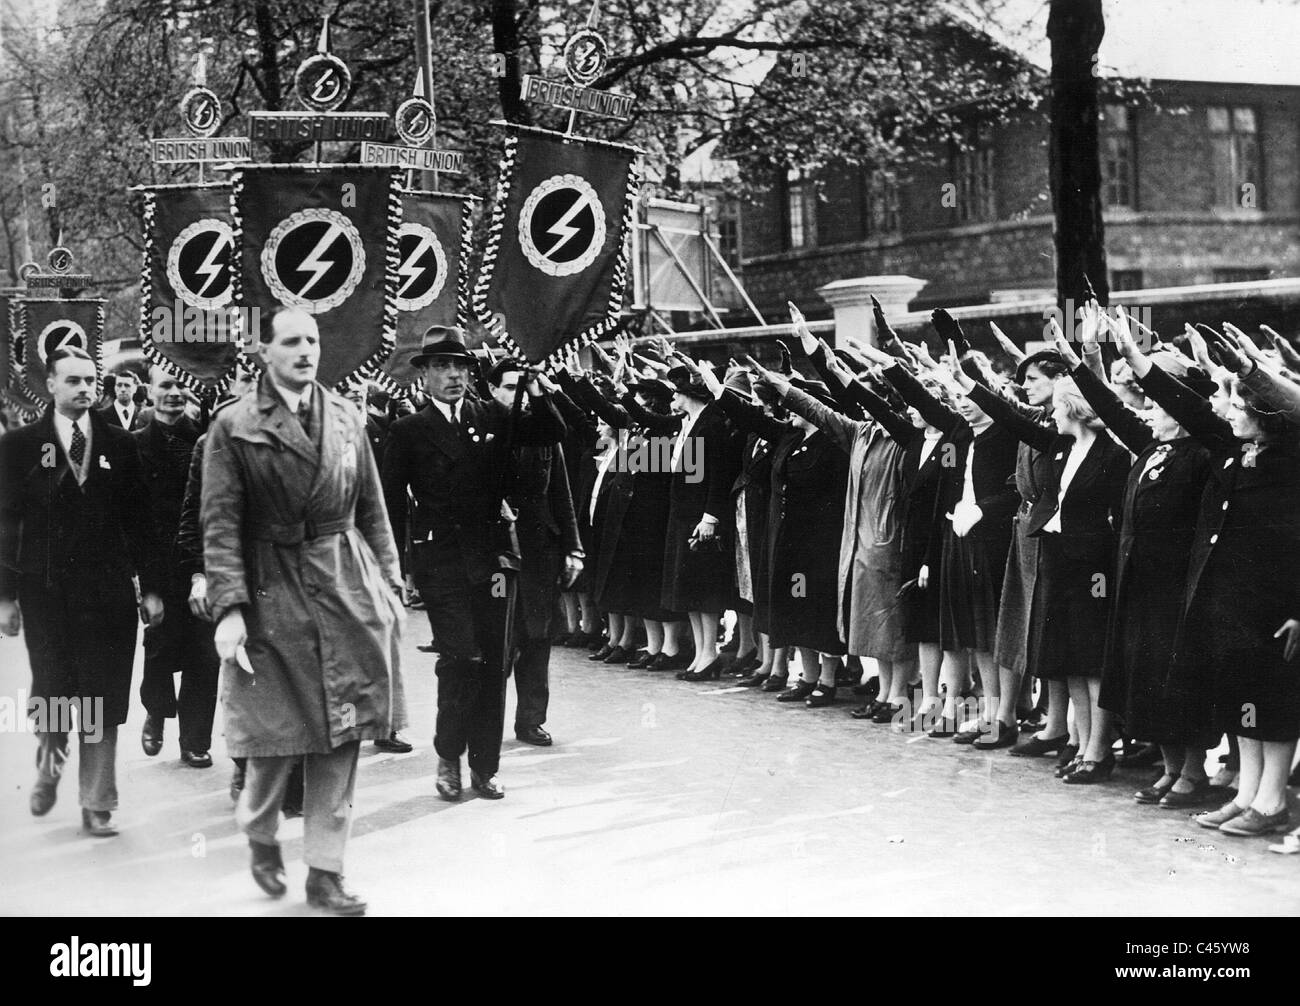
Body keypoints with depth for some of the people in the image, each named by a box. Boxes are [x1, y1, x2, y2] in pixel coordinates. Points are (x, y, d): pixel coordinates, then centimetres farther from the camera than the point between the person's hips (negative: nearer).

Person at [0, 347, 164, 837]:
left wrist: (150, 586, 2)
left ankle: (97, 805, 9)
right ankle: (49, 768, 34)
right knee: (51, 693, 4)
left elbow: (139, 520, 7)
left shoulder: (120, 444, 7)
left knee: (104, 704, 1)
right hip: (45, 591, -1)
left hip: (108, 591, 1)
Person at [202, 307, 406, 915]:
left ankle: (325, 872, 14)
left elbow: (373, 511, 13)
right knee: (277, 732, 2)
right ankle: (260, 835, 31)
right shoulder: (233, 426, -3)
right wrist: (228, 607, -15)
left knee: (341, 736, 4)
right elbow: (220, 525, -7)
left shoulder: (346, 418, 9)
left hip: (348, 591, 3)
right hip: (273, 592, -3)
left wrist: (390, 585, 8)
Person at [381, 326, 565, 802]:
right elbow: (391, 503, 2)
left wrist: (535, 391, -9)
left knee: (492, 663, 5)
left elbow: (552, 434, 8)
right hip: (441, 561, -3)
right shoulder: (409, 432, 2)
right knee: (462, 657, -12)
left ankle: (485, 767, 15)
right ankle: (448, 756, 9)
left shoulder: (493, 417, 10)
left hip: (493, 554, 3)